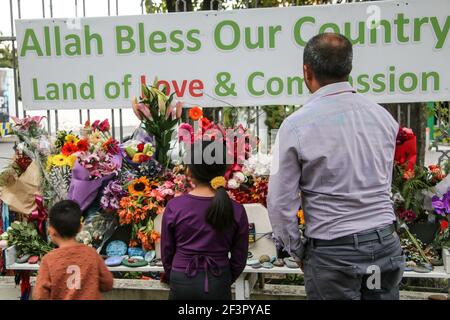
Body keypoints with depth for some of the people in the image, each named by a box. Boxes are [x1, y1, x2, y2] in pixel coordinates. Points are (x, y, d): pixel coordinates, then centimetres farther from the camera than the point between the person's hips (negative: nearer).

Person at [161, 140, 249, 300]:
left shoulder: (174, 206, -11)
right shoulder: (236, 210, -9)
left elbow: (166, 252, -1)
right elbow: (239, 259, -1)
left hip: (183, 283, 0)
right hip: (218, 284, 0)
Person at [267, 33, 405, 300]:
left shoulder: (296, 125, -12)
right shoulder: (384, 116, 1)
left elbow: (280, 201, -9)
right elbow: (385, 185, 11)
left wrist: (297, 251, 5)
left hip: (332, 251, -4)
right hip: (386, 244, 4)